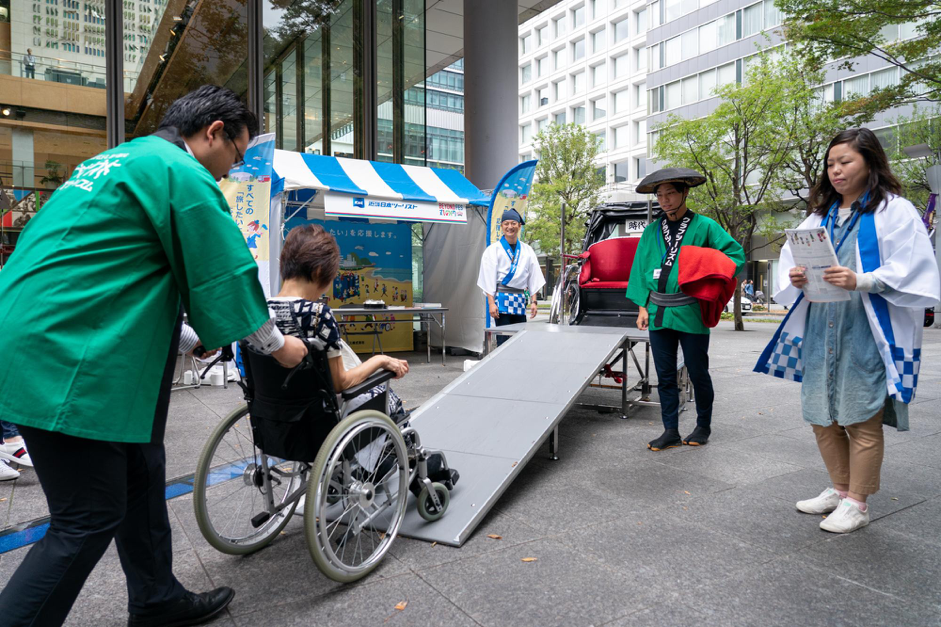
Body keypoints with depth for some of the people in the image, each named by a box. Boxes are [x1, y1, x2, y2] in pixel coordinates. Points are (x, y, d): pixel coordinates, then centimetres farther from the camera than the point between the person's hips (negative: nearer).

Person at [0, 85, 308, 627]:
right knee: (90, 520, -2)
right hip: (67, 365, -11)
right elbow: (227, 276, -11)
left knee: (141, 473, 18)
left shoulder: (119, 160, 20)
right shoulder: (184, 175, -12)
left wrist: (188, 335, 26)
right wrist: (278, 345, 4)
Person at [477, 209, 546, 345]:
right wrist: (491, 303, -10)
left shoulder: (527, 251, 11)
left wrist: (533, 301, 5)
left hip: (520, 300, 4)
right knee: (504, 339, -7)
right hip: (501, 299, -4)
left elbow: (533, 278, 12)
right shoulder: (493, 250, 1)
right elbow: (489, 279, -3)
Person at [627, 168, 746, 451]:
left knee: (698, 373, 8)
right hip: (658, 313, 4)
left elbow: (736, 254, 0)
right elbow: (641, 269, 10)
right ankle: (671, 431, 19)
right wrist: (643, 306, 4)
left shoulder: (704, 226, -1)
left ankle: (703, 427, 27)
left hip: (691, 313, -3)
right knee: (665, 375, 8)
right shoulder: (652, 230, 9)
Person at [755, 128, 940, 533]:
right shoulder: (820, 215, 15)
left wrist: (861, 281, -23)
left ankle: (857, 503, 17)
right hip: (820, 330, 6)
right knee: (821, 416, 12)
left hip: (867, 333, -6)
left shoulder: (894, 211, -1)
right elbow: (793, 258, 17)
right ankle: (840, 489, 31)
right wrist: (796, 277, -5)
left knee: (861, 419, 2)